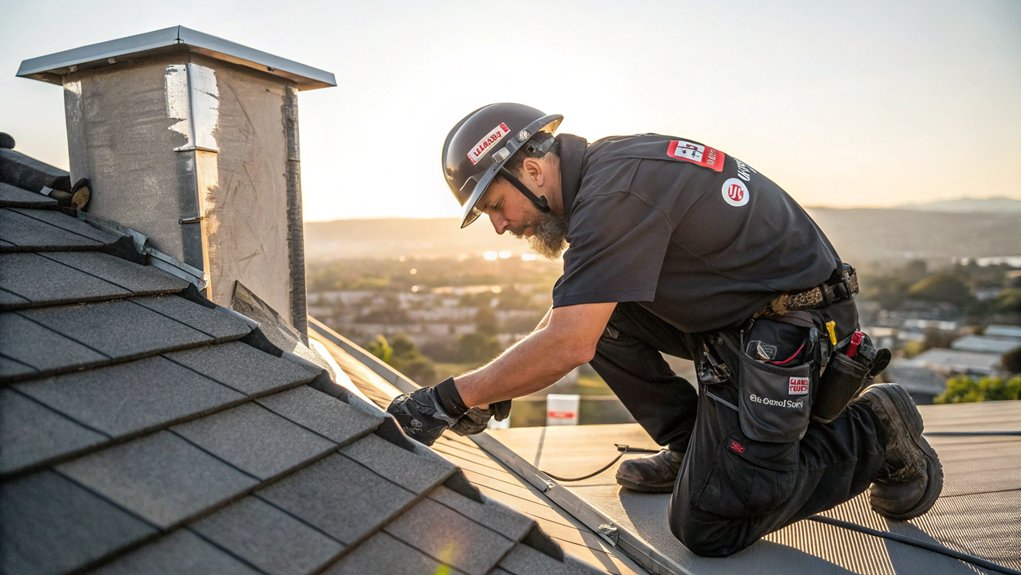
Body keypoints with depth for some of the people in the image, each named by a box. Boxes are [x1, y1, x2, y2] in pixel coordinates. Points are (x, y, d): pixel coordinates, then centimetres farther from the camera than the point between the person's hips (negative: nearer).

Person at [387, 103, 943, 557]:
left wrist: (450, 398, -20)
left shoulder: (617, 189, -25)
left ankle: (874, 432, 7)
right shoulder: (602, 170, 6)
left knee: (708, 527, -8)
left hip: (792, 330, -9)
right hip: (733, 316, 9)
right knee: (594, 306, 2)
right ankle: (693, 446, 11)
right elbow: (567, 316, 14)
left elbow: (568, 346, -30)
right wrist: (493, 390, 7)